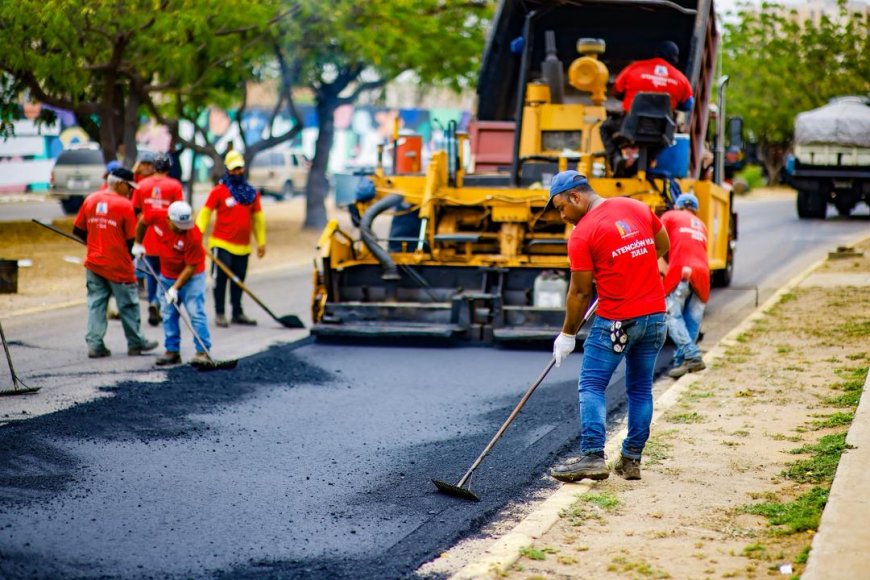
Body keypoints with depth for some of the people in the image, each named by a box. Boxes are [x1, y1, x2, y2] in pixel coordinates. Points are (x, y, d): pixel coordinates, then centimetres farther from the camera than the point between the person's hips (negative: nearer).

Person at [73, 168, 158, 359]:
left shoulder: (90, 200, 2)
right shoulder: (124, 205, -13)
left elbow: (77, 230, 8)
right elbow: (131, 239, -10)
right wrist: (129, 255, 9)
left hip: (94, 263, 5)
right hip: (118, 265, -5)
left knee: (96, 304, 8)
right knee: (128, 305, 9)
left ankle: (94, 344, 2)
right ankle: (136, 343, 20)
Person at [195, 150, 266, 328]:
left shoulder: (251, 193, 8)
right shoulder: (219, 191, -4)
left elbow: (258, 218, 16)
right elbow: (205, 213, -4)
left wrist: (261, 242, 16)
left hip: (243, 246, 4)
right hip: (221, 244, -4)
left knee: (238, 280, 11)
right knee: (221, 278, -4)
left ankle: (237, 313, 19)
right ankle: (219, 313, 3)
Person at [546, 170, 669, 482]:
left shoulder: (582, 234, -11)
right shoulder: (638, 208, 5)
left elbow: (580, 292, -7)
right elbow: (663, 245, 20)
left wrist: (567, 335, 3)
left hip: (616, 320, -6)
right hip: (656, 315, 6)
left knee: (591, 386, 0)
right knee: (641, 389, 12)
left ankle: (592, 456, -10)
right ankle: (632, 459, 13)